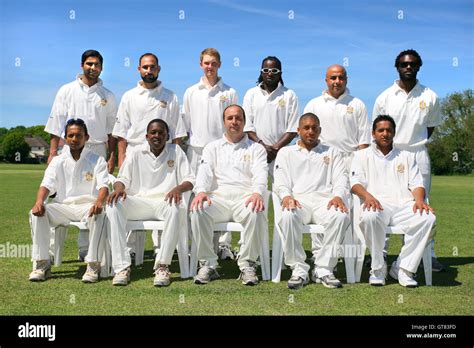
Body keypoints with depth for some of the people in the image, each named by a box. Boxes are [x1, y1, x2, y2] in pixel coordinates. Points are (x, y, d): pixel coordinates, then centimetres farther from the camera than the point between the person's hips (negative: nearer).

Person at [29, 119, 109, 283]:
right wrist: (39, 201, -25)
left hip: (88, 205, -3)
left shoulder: (97, 160, 5)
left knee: (99, 215, -37)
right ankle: (42, 263, -15)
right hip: (63, 206, 3)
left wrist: (99, 202, -33)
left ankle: (93, 264, -28)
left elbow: (103, 185, -9)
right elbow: (47, 184, -1)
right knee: (36, 213, -24)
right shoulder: (58, 161, 11)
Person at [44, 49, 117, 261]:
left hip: (97, 152, 1)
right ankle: (53, 248, 2)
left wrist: (112, 156, 3)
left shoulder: (107, 96, 11)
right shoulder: (67, 91, 8)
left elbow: (112, 130, 10)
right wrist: (53, 152, -3)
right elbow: (56, 124, 4)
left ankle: (85, 250, 10)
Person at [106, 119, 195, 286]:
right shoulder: (136, 153, 14)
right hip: (138, 202, 2)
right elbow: (122, 178, 9)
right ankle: (121, 267, -30)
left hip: (165, 202, -1)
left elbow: (189, 180, 5)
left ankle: (162, 266, -29)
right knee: (114, 205, -29)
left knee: (176, 208, -38)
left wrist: (179, 188, -19)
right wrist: (119, 188, -17)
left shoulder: (176, 151, 11)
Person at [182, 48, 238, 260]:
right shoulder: (191, 92, 12)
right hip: (197, 151, 2)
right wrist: (185, 147, 9)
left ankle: (224, 244, 1)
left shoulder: (229, 93, 8)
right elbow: (185, 123, 15)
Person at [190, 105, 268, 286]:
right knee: (198, 210, -31)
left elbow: (260, 174, 0)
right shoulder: (212, 147, 22)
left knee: (256, 212, -35)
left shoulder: (256, 148, 18)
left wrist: (257, 193, -24)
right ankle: (207, 264, -19)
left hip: (245, 198, -1)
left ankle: (247, 264, -20)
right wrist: (201, 191, -19)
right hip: (218, 197, 1)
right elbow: (205, 172, 5)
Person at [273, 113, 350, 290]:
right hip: (297, 199, -1)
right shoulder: (285, 153, 24)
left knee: (341, 216, -34)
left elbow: (341, 179, 12)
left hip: (325, 200, 1)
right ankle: (299, 269, -25)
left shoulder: (332, 152, 26)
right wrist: (286, 196, -14)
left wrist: (338, 196, -11)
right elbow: (280, 181, 10)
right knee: (288, 216, -37)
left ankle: (323, 269, -23)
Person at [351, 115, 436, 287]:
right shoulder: (362, 155, 19)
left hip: (404, 205, 3)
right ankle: (378, 268, -19)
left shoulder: (407, 156, 27)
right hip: (377, 204, -2)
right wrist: (368, 195, -18)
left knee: (428, 218, -29)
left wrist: (419, 200, -8)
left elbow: (416, 184, 15)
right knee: (369, 217, -39)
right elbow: (356, 183, 4)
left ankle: (403, 267, -19)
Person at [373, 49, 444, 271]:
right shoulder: (385, 97, 2)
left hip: (418, 155, 1)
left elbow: (431, 126, 15)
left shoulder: (430, 97, 3)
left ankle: (428, 255, 11)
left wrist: (416, 144, 6)